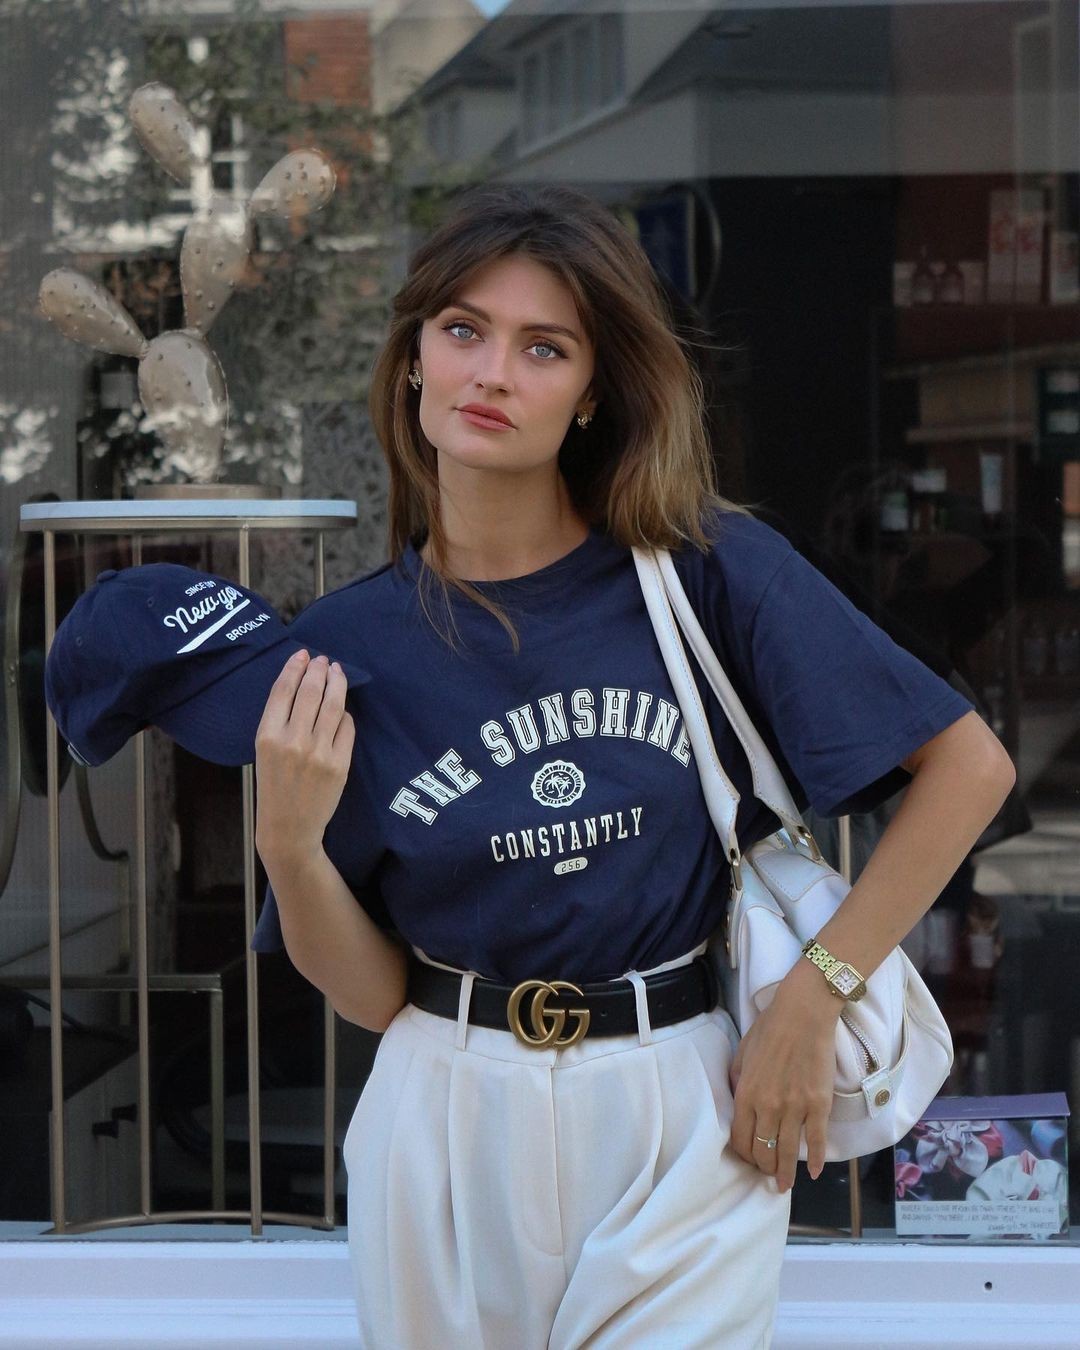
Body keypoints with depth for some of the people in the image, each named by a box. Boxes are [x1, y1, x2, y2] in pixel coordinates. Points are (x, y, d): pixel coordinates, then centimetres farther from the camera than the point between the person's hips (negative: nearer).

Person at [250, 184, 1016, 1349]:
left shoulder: (707, 567, -9)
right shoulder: (344, 645, -2)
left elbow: (969, 764, -6)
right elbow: (372, 991, 0)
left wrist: (811, 999, -8)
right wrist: (289, 842, -17)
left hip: (681, 1124, -2)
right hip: (450, 1126, 2)